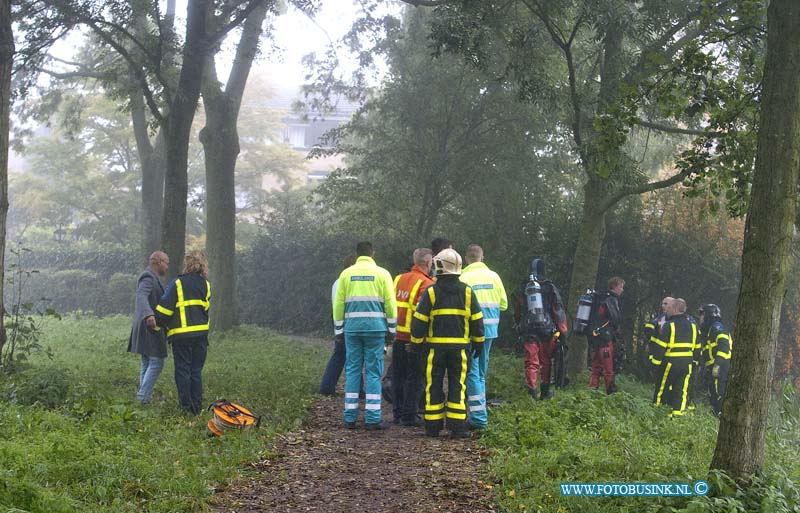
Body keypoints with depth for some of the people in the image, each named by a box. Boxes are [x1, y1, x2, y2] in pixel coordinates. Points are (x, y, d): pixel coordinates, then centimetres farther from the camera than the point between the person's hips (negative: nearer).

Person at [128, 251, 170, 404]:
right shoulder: (148, 277, -16)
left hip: (146, 327, 11)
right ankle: (143, 397, -11)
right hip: (151, 327, -11)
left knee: (146, 362, 14)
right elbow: (141, 296, -34)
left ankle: (143, 397, 18)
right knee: (156, 362, -9)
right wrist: (149, 315, -49)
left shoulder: (151, 277, 18)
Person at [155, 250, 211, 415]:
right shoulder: (206, 285, 7)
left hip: (181, 334, -4)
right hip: (201, 333, 4)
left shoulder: (178, 283, -7)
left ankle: (186, 406, 4)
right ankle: (197, 406, 11)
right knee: (196, 370, 11)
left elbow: (165, 308, -8)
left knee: (182, 370, 4)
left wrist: (157, 323, 4)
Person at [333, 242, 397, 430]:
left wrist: (338, 330, 15)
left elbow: (338, 303, 8)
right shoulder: (382, 273, 3)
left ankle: (350, 417, 8)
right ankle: (372, 418, -1)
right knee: (374, 371, 1)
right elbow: (390, 303, 2)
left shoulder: (346, 274, 8)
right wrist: (391, 329, 9)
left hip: (352, 326, 2)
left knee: (352, 370, 8)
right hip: (375, 326, -2)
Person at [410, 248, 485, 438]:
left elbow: (419, 320, -3)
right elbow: (477, 319, 6)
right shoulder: (467, 291, 2)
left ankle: (433, 426, 9)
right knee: (458, 385, 5)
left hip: (436, 346, -1)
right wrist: (478, 342, 16)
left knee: (434, 385, 7)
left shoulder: (431, 292, -4)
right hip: (460, 346, 1)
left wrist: (416, 342, 9)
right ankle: (458, 427, 1)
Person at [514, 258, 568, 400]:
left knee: (531, 362, 1)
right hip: (546, 330, -1)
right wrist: (563, 331, 0)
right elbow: (558, 310, -4)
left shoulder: (522, 289, 6)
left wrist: (519, 329, 24)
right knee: (546, 361, 13)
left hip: (527, 330, 1)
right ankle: (545, 390, 21)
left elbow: (517, 312, 14)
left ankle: (532, 391, -9)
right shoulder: (549, 287, -3)